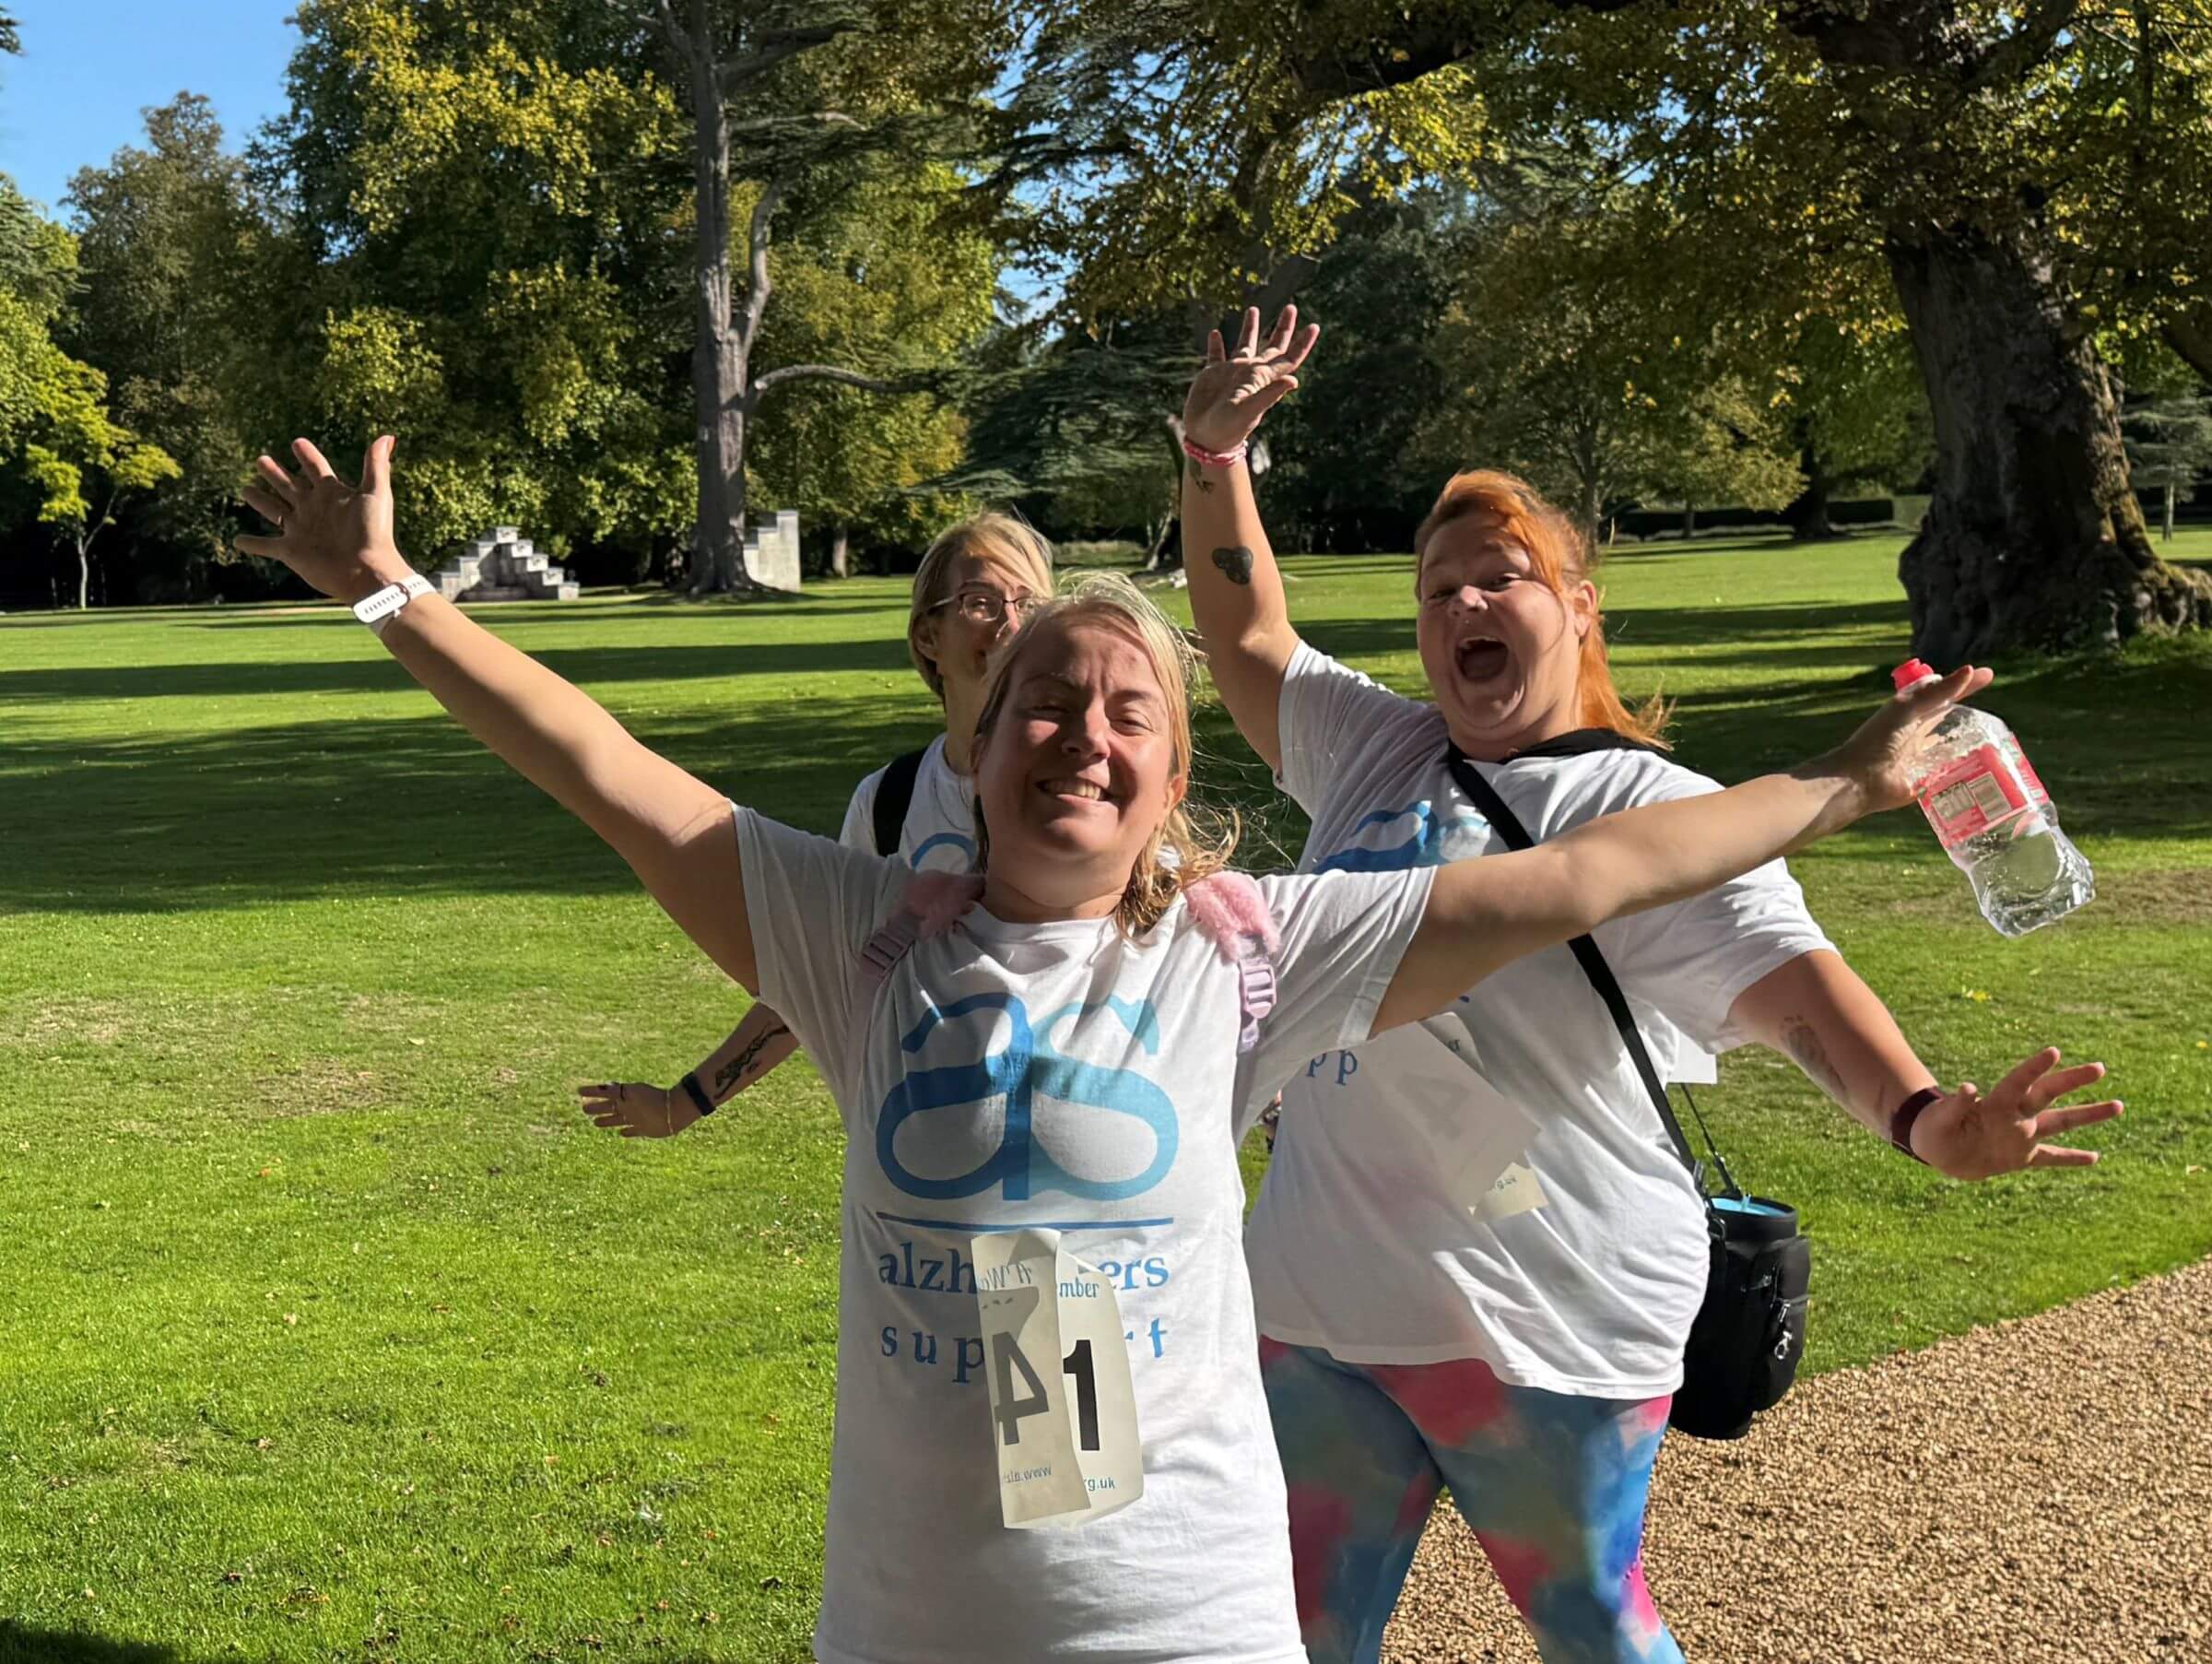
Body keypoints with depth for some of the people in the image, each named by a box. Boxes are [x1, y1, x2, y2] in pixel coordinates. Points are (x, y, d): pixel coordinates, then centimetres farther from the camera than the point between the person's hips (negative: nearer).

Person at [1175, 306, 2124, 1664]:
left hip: (1541, 1329, -6)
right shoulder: (1375, 747, 9)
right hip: (1321, 1296, 6)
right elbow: (1248, 638, 21)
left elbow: (1793, 984, -23)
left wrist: (1922, 1115, -41)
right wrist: (1217, 455, 13)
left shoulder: (1658, 811, -11)